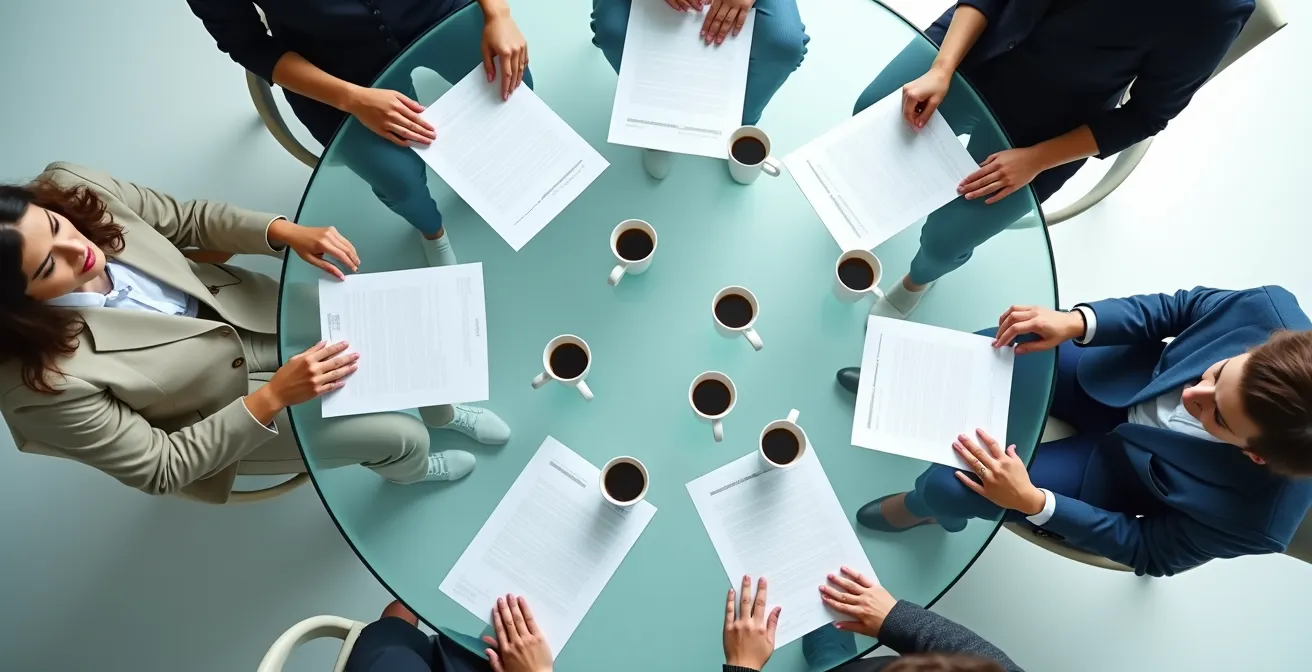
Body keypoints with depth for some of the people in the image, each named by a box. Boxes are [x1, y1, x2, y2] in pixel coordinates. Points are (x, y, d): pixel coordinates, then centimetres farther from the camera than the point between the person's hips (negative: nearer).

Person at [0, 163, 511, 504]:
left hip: (244, 310, 4)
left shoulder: (70, 188, -25)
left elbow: (188, 220, -6)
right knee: (403, 437, -9)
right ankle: (408, 468, 33)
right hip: (223, 412, -4)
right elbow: (162, 469, -21)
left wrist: (284, 232, -22)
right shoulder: (43, 380, -35)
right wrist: (273, 397, -29)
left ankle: (442, 412, 34)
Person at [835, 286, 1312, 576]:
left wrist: (1030, 501, -27)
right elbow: (1178, 307, -10)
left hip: (1116, 462, -3)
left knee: (949, 487, -15)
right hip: (1109, 377, 4)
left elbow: (1148, 550, -17)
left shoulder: (1254, 519, -35)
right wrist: (1076, 322, -26)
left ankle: (926, 509, 29)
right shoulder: (1270, 311, -32)